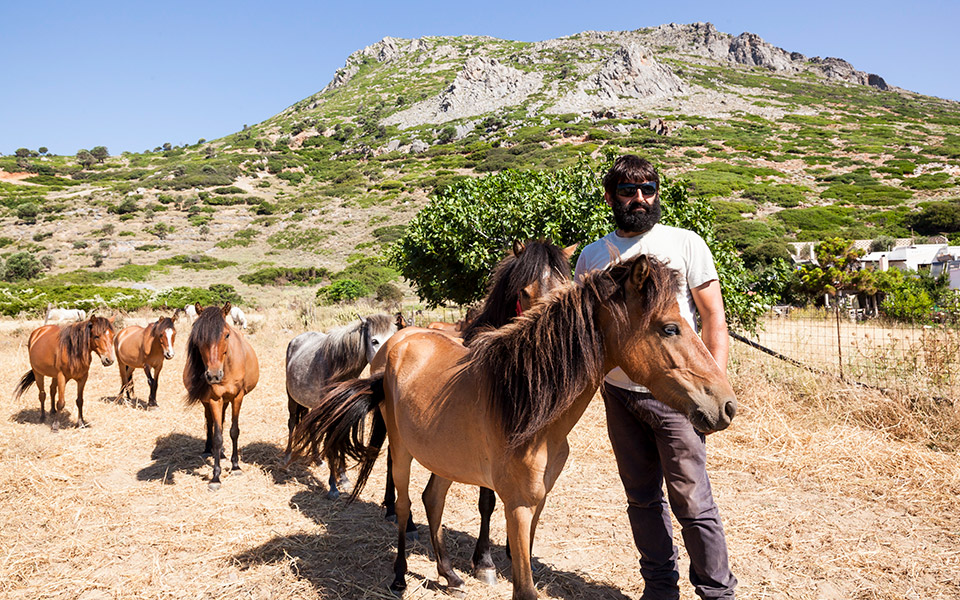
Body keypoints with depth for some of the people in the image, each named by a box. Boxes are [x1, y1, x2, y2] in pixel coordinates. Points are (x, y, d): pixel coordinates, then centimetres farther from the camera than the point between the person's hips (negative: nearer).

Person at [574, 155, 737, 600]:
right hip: (617, 393, 4)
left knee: (691, 500, -2)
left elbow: (714, 318, -2)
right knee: (642, 498, 13)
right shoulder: (593, 256, 8)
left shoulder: (685, 243, -1)